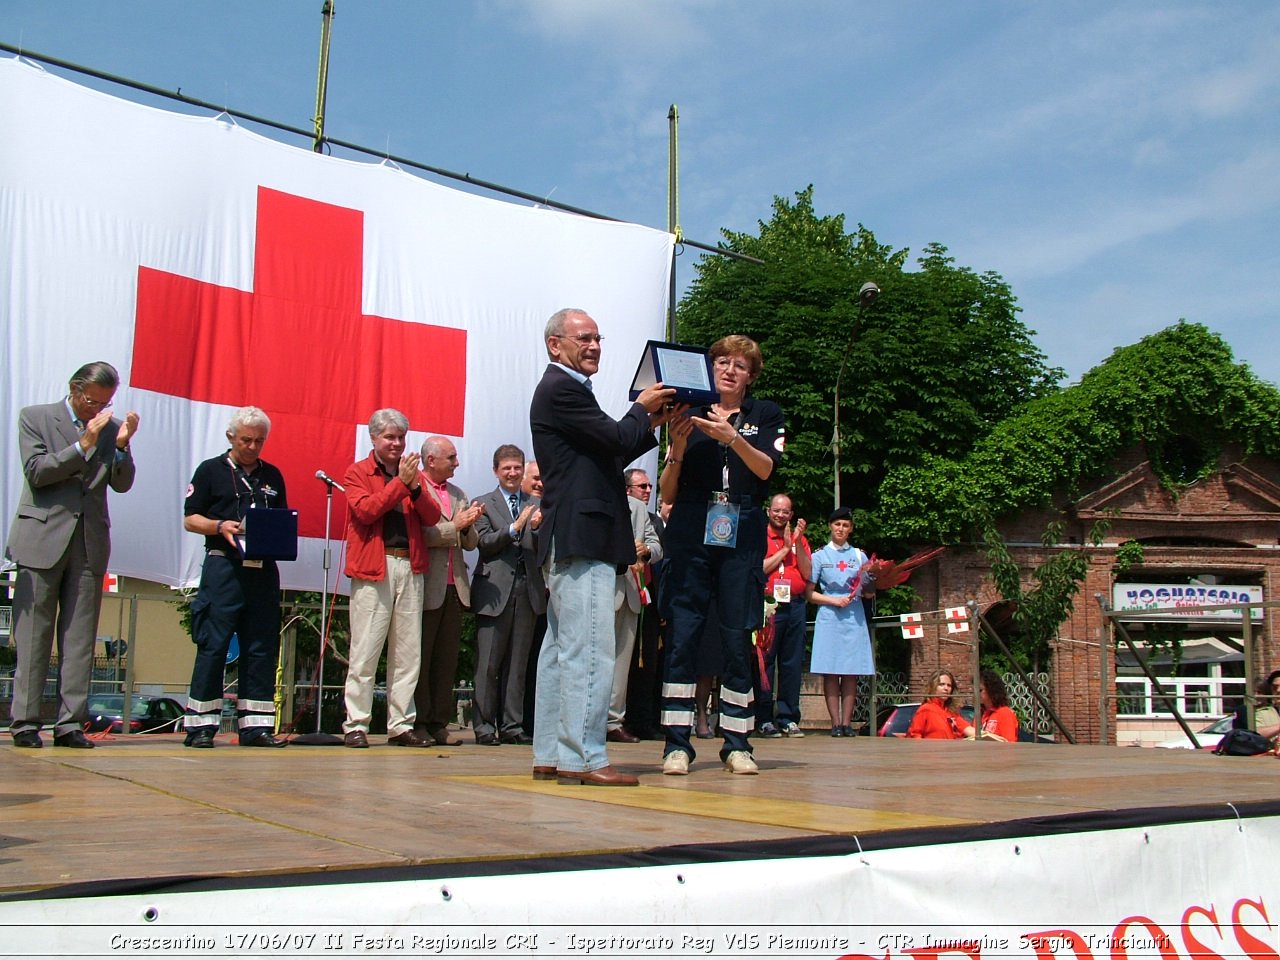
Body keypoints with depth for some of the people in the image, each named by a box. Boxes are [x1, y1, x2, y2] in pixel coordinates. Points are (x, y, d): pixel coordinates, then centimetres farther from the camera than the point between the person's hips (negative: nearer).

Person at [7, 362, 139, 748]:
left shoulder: (111, 427, 13)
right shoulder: (35, 417, 5)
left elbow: (122, 484, 7)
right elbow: (36, 472, -7)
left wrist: (121, 445, -9)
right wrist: (83, 445, -13)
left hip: (90, 542, 3)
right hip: (43, 538, -3)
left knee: (81, 637, 1)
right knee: (33, 634, -1)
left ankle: (70, 723, 4)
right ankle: (25, 721, 4)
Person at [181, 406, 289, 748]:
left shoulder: (273, 476, 17)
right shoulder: (211, 470, 6)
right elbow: (190, 519, 3)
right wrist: (220, 526, -15)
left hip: (263, 569, 4)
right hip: (223, 567, -4)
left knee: (262, 648, 3)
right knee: (212, 646, -5)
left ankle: (256, 725, 8)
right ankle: (201, 724, 2)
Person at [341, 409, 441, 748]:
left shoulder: (414, 474, 19)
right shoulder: (358, 472, 6)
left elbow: (432, 517, 8)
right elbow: (365, 510, -11)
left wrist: (415, 485, -8)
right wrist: (400, 482, -12)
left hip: (410, 567, 5)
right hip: (374, 567, -5)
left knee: (408, 652, 4)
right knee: (365, 650, -5)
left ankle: (400, 725, 9)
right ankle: (355, 725, 1)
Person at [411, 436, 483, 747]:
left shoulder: (458, 494, 20)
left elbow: (472, 543, 18)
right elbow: (417, 534, -16)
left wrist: (468, 526, -2)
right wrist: (455, 526, -10)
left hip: (454, 589, 7)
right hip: (426, 588, -7)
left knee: (447, 661, 6)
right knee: (420, 660, -1)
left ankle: (439, 723, 11)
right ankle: (417, 724, 5)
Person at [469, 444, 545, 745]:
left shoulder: (537, 505, 16)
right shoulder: (483, 504, 8)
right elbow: (484, 542, -5)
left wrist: (538, 528, -12)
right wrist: (514, 528, -17)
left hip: (528, 590, 3)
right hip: (495, 590, -3)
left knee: (517, 663, 6)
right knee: (488, 663, -3)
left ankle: (511, 726, 11)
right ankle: (484, 726, 3)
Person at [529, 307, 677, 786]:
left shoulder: (564, 389, 24)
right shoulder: (561, 389, -8)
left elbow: (609, 454, 24)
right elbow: (617, 440, -15)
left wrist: (652, 422, 14)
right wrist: (642, 409, 4)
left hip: (570, 540, 11)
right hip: (582, 537, -11)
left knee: (562, 647, 10)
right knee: (589, 648, -12)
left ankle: (550, 755, 15)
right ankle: (584, 757, -11)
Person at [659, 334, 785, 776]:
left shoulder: (765, 415, 13)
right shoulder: (691, 416, 12)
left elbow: (765, 469, -5)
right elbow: (668, 493, 8)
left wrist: (733, 438, -21)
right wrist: (677, 450, -10)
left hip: (742, 538, 0)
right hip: (690, 536, 0)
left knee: (737, 639, -1)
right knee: (682, 635, -6)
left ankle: (737, 743, 6)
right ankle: (677, 743, -3)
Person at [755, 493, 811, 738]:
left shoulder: (800, 539, 16)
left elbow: (807, 573, 6)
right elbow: (758, 569, -9)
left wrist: (797, 542, -4)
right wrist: (785, 548, -6)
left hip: (795, 606, 4)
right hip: (768, 605, -4)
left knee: (792, 663, 3)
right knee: (765, 662, -4)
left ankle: (789, 718, 8)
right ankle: (764, 720, -1)